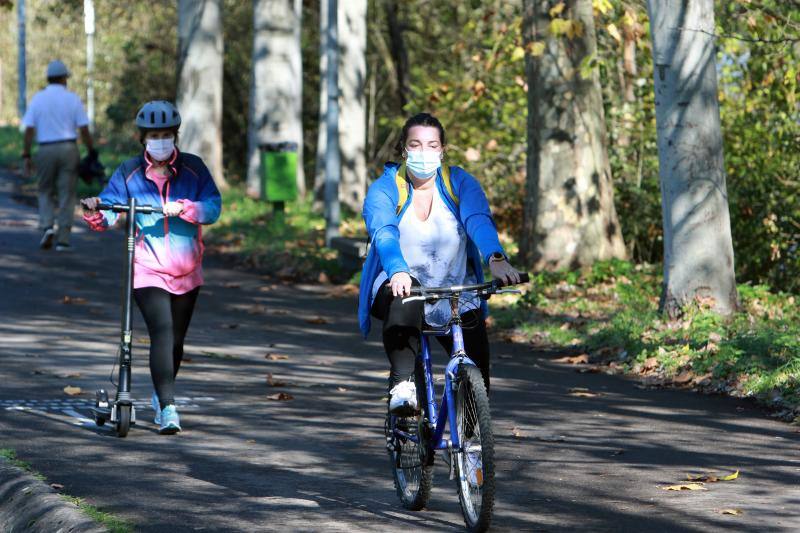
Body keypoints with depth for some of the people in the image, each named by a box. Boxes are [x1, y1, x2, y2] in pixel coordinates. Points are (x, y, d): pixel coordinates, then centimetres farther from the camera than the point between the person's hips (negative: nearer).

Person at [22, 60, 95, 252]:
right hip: (68, 149, -1)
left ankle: (47, 227, -5)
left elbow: (29, 130, -3)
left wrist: (26, 156, 0)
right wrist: (92, 153, 5)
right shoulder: (73, 99, 1)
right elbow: (84, 130, -3)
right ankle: (63, 240, 1)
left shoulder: (38, 99, 2)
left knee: (45, 192, 16)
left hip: (45, 150, 1)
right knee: (67, 194, 4)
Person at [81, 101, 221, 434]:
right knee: (162, 332, -19)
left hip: (187, 270, 3)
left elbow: (213, 207, -9)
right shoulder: (128, 173, -1)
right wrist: (95, 212, -27)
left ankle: (160, 394, 38)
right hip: (148, 269, -2)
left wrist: (183, 208, -26)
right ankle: (167, 408, -22)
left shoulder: (193, 168, 0)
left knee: (176, 338, 14)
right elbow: (108, 211, -4)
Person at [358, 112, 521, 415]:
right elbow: (383, 233, -27)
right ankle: (401, 384, -45)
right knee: (404, 296, -39)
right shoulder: (384, 189, -7)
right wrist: (398, 271, -49)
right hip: (402, 286, -2)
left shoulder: (460, 183, -3)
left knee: (476, 369, -3)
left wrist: (496, 258, -45)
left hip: (456, 294, 2)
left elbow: (479, 221, -23)